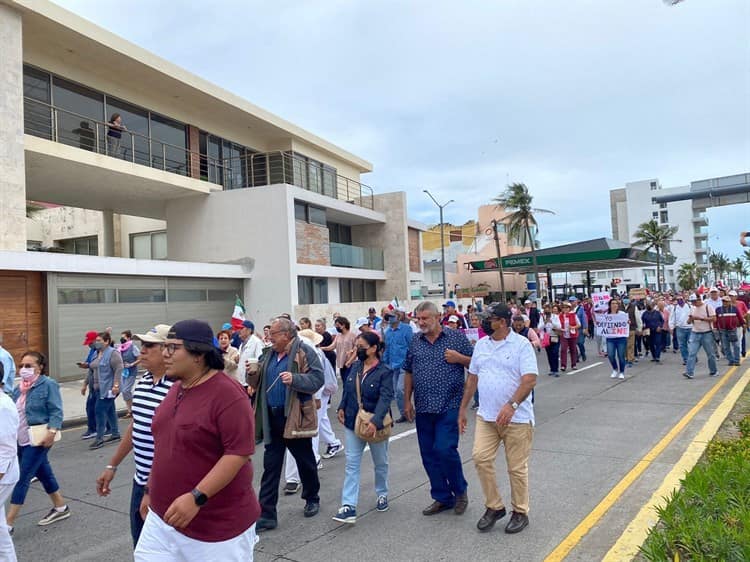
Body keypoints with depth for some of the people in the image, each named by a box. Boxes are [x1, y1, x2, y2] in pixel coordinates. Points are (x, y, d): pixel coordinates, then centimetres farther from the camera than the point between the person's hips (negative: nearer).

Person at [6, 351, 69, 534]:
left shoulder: (48, 385, -13)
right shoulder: (19, 388, 10)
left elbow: (56, 411, -16)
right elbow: (14, 413, 18)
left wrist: (52, 431, -26)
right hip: (22, 440, 8)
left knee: (22, 478, -5)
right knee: (44, 474, 17)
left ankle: (8, 523, 3)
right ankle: (61, 508, 31)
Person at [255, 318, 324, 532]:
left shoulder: (304, 353, -10)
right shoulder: (269, 355, 11)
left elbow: (317, 379, -17)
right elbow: (259, 383, 19)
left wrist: (294, 379, -31)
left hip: (295, 417, -5)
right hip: (272, 418, 6)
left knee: (305, 462, 13)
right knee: (270, 466, 7)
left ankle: (312, 499, 36)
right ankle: (266, 514, 13)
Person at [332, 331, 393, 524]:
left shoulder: (384, 372, -17)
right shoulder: (355, 367, 2)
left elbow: (385, 398, -26)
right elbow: (347, 390, 14)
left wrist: (376, 421, -36)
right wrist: (342, 407, 6)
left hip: (375, 425, -4)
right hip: (353, 422, 5)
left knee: (380, 462, 16)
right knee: (352, 464, 0)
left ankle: (382, 494, 39)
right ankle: (349, 506, 1)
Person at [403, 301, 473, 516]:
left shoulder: (456, 336, -1)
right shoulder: (415, 341, 10)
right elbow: (409, 373, 15)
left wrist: (459, 358, -15)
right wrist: (407, 401, 12)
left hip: (449, 406, -5)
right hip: (423, 408, 5)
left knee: (445, 449, -12)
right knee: (429, 455, 8)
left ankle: (460, 491, 14)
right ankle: (442, 498, 24)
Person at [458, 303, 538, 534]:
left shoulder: (522, 344, -10)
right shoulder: (481, 345, 8)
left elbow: (530, 379, -19)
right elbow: (472, 378, 14)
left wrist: (511, 405, -32)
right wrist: (462, 409, 14)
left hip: (516, 418, -5)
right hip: (486, 416, 5)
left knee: (517, 467, 6)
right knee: (481, 458, -3)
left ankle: (520, 512, 26)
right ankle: (494, 507, 17)